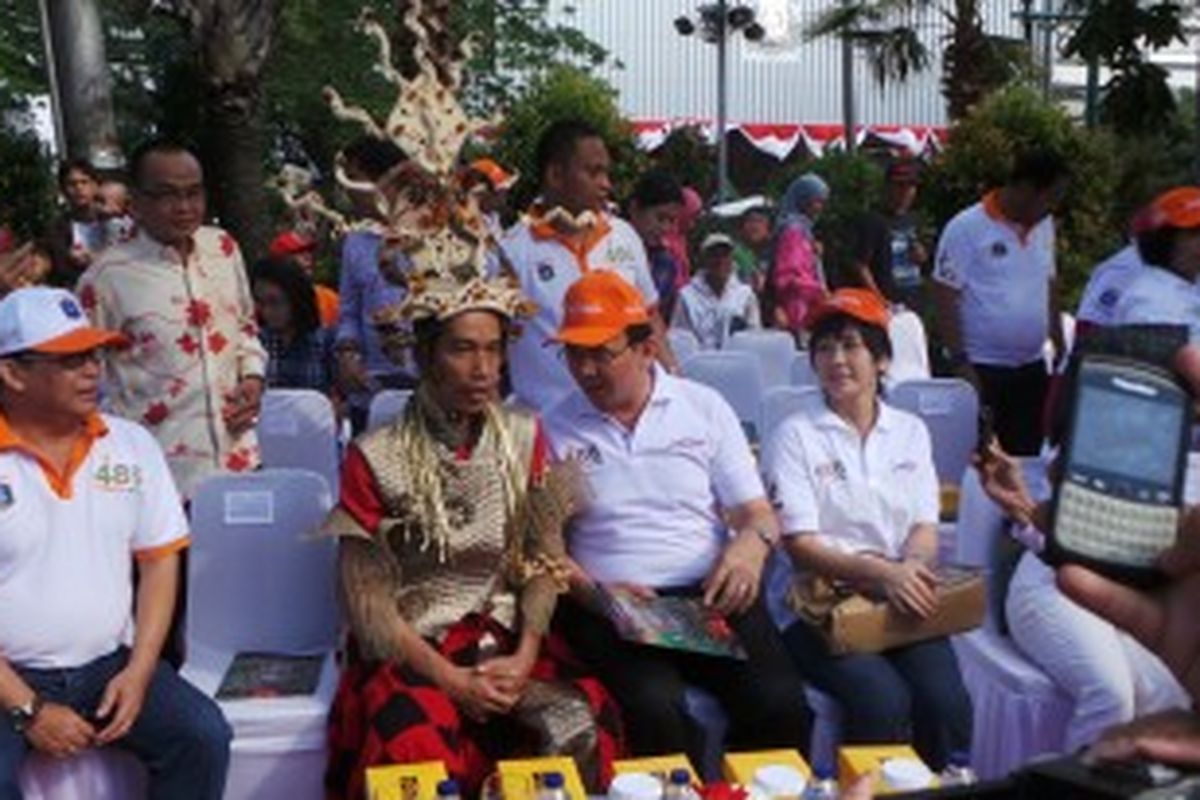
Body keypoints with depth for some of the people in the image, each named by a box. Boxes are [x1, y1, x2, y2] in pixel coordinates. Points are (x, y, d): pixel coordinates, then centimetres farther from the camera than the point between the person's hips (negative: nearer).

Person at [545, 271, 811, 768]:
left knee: (781, 705, -22)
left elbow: (758, 514, 9)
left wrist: (751, 545, -14)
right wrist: (594, 593, -14)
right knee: (655, 709, -30)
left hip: (711, 595, 2)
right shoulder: (555, 430, 7)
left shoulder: (704, 408, 10)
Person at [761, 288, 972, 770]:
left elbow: (926, 528, 8)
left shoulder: (910, 432, 14)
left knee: (947, 700, -22)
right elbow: (800, 544, -8)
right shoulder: (795, 436, 0)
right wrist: (881, 573, -22)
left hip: (901, 602, 3)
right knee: (883, 699, -28)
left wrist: (911, 570, -15)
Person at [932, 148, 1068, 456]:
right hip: (982, 369, -6)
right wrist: (960, 365, -16)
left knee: (1028, 456, 10)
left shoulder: (1044, 225, 10)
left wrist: (1060, 347, 16)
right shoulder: (967, 228, -11)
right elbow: (945, 297, -12)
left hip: (1031, 367, 6)